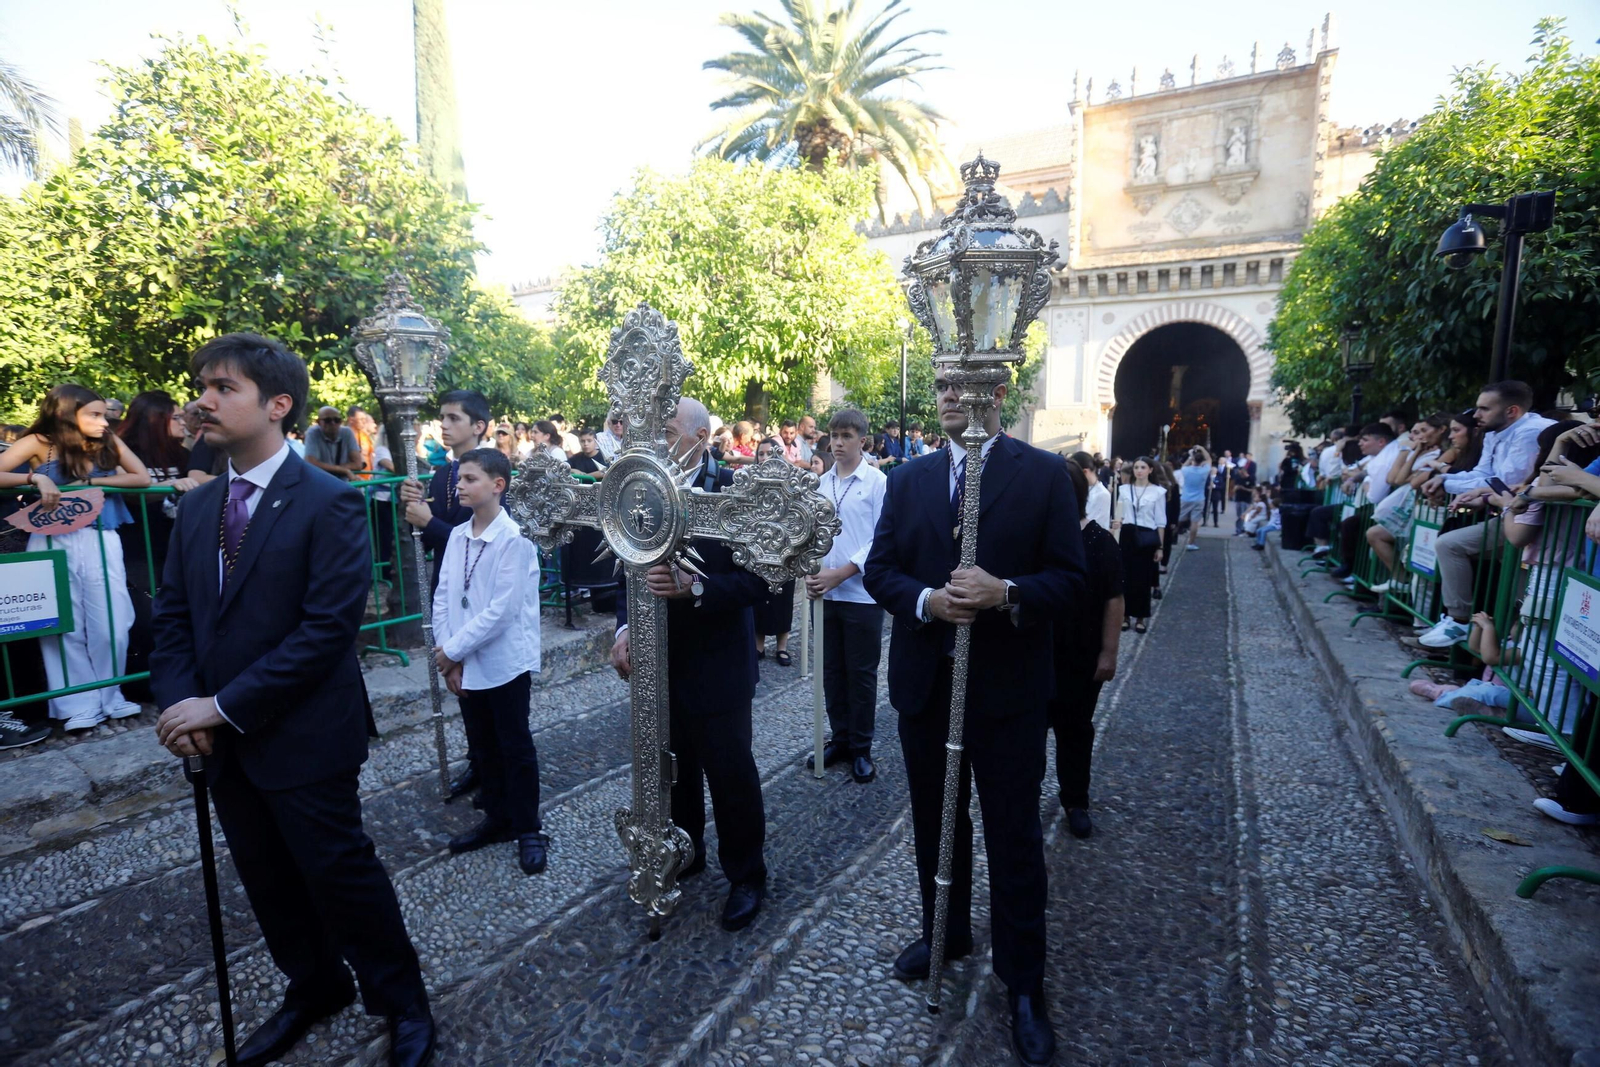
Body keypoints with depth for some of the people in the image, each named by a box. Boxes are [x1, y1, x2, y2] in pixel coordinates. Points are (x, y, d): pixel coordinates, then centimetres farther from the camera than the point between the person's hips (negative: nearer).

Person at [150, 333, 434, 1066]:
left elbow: (328, 627, -21)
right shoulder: (197, 507, 8)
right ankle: (314, 989, 44)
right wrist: (179, 704, -7)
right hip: (223, 742, 7)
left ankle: (402, 1003, 28)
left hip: (303, 739, -7)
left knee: (341, 878, 6)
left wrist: (224, 706, -18)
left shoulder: (329, 502, -15)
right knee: (268, 883, 20)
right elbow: (171, 615, 9)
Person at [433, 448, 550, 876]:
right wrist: (447, 654, -5)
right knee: (483, 746, 18)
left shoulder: (515, 539, -16)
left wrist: (454, 649, -14)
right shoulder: (457, 536, 4)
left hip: (505, 662, -6)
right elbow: (442, 598, 4)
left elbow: (502, 609, -20)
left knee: (515, 748, 7)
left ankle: (528, 829, 23)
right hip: (463, 664, 6)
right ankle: (497, 818, 36)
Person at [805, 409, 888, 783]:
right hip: (825, 593, 4)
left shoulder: (877, 481, -7)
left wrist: (840, 573, -16)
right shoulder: (821, 483, 6)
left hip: (862, 593, -4)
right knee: (831, 670, 13)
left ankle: (861, 748, 22)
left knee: (861, 674, 7)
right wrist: (810, 571, -5)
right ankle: (840, 739, 30)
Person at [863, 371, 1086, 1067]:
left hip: (1007, 688, -3)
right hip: (924, 683, 4)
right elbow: (879, 569, 2)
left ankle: (1023, 983, 29)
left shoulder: (1045, 474, -5)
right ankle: (944, 932, 44)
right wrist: (924, 599, -17)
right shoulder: (908, 479, 5)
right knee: (935, 821, 20)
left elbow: (1070, 581, -7)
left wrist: (1006, 593, -25)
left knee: (1014, 838, 9)